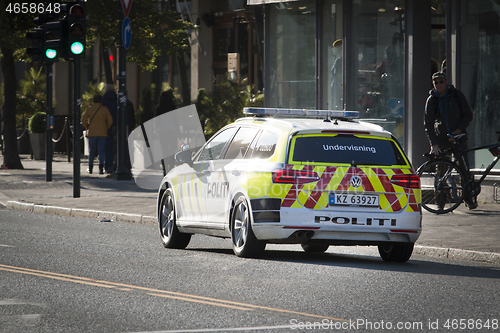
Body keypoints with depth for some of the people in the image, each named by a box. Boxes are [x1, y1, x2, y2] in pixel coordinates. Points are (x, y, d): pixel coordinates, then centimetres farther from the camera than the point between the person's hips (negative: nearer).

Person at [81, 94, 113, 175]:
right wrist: (106, 128, 12)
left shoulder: (89, 109, 0)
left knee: (91, 151, 10)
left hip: (92, 133, 1)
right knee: (101, 151, -2)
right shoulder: (105, 109, -1)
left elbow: (83, 119, -3)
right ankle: (101, 167, -15)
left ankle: (90, 168, 13)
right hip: (102, 133, -1)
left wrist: (87, 127, 12)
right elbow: (110, 120, -2)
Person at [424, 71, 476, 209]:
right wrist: (434, 144, -16)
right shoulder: (431, 100, 0)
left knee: (463, 167, -8)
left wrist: (458, 130, -12)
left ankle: (469, 198, 0)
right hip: (441, 138, 1)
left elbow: (468, 115, 4)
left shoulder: (457, 95, 0)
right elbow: (428, 124, -5)